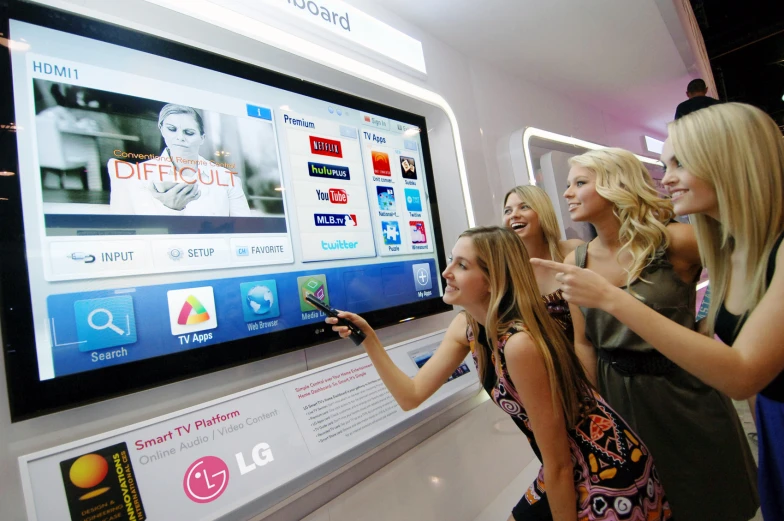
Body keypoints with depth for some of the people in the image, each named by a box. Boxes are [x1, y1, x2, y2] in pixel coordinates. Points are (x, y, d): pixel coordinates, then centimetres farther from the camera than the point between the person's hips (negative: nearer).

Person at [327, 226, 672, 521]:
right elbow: (411, 396, -8)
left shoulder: (519, 343, -33)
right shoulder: (465, 327, -9)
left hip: (609, 474, -6)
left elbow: (558, 463, -23)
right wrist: (368, 337, -15)